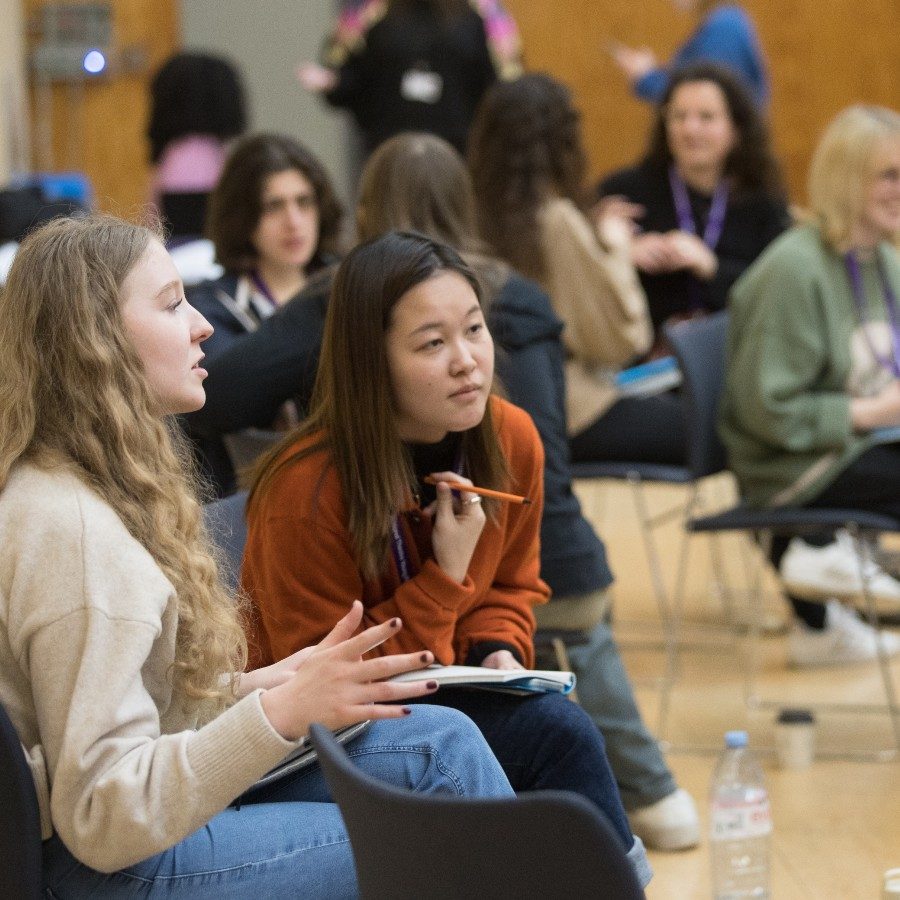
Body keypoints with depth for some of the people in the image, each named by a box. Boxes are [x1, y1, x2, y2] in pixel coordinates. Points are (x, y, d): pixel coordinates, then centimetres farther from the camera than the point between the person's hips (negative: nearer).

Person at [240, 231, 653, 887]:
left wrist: (497, 652, -10)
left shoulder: (512, 440, -7)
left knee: (561, 731, -24)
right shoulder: (304, 488, -25)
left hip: (439, 695, 6)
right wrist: (445, 578, -24)